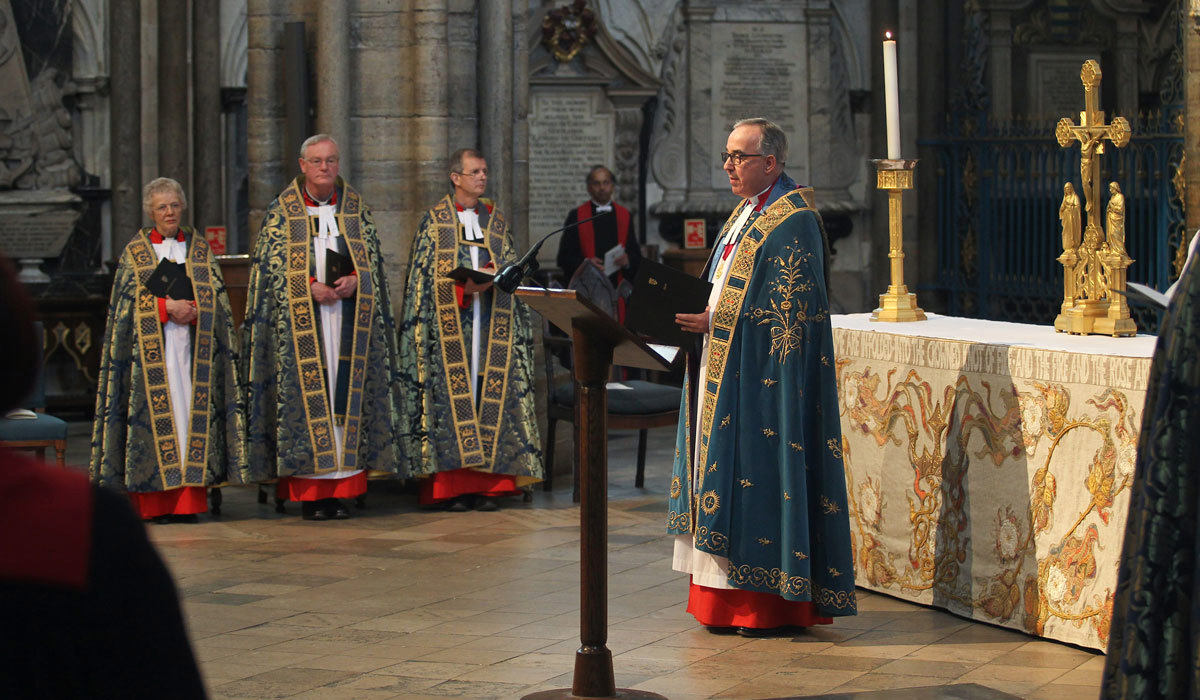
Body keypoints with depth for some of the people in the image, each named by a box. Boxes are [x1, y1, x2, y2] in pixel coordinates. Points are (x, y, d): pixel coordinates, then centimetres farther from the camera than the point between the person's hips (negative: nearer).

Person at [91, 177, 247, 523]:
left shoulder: (200, 249, 15)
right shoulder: (135, 252, 10)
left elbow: (216, 299, 8)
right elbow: (129, 302, 1)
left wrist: (189, 312, -11)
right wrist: (167, 308, -12)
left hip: (192, 346, 2)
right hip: (151, 348, -2)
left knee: (192, 412, -5)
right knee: (156, 412, -8)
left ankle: (188, 500, -4)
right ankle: (155, 503, -8)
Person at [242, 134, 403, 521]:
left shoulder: (357, 210, 13)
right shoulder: (282, 212, 6)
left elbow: (372, 260, 11)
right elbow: (271, 267, -1)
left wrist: (353, 280, -10)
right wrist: (311, 287, -15)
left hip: (348, 321, 2)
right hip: (300, 322, -2)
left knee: (346, 396, -2)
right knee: (306, 396, -7)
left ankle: (341, 492, 1)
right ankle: (310, 495, -5)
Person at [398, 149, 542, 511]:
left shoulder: (497, 221, 15)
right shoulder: (436, 219, 6)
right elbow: (427, 274, 1)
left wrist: (489, 280, -11)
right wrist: (463, 285, -14)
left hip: (490, 320, 3)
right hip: (449, 322, -3)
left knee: (490, 391, -3)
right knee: (453, 392, -8)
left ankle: (487, 484, -2)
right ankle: (455, 486, -8)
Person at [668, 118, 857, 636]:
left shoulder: (793, 221, -13)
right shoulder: (747, 213, 16)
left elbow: (787, 313, -18)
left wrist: (716, 322, -20)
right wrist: (697, 316, 5)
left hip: (766, 378, -9)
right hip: (726, 374, 9)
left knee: (764, 470, -7)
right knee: (730, 470, 8)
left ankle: (773, 604, -1)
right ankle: (733, 602, 12)